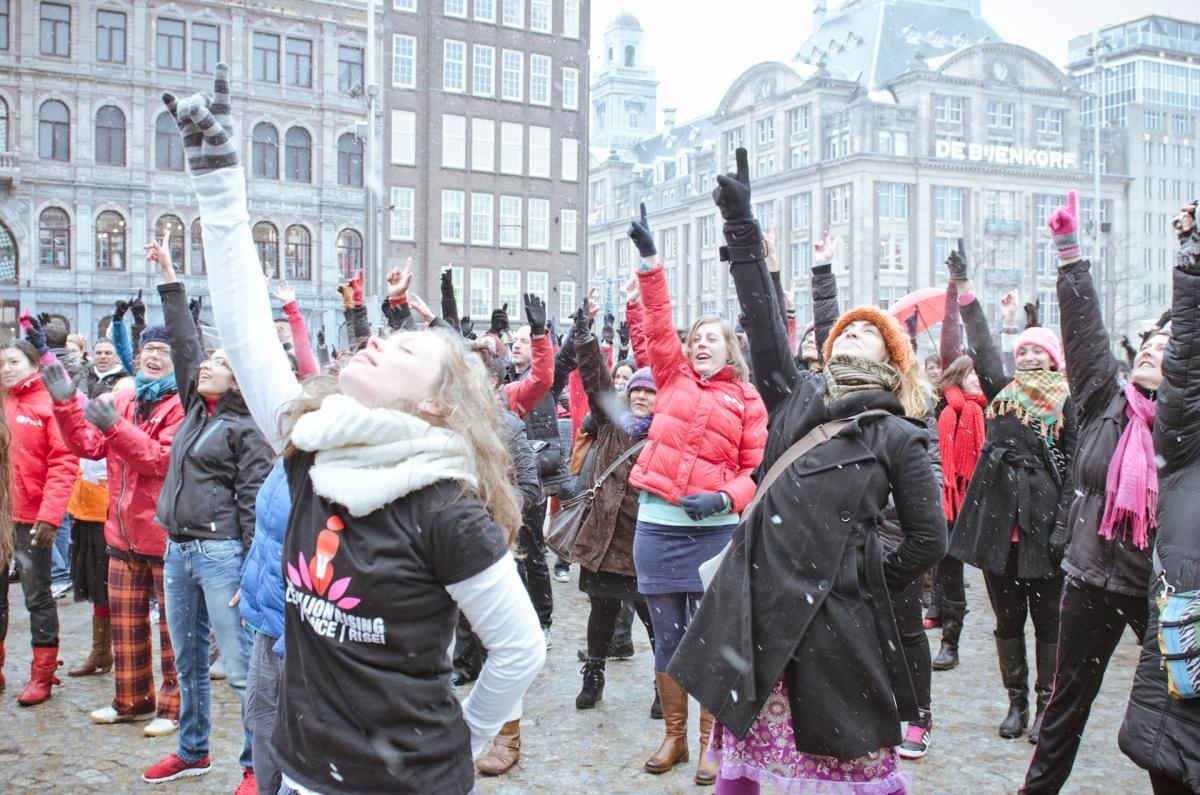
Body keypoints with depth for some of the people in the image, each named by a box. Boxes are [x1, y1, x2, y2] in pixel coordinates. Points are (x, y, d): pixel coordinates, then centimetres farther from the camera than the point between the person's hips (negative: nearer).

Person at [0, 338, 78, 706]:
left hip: (31, 518, -5)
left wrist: (49, 515, -18)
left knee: (37, 596, 5)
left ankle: (42, 674, 15)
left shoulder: (49, 405, -6)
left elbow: (64, 463, -11)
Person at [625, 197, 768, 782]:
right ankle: (674, 735, 26)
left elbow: (757, 467, 0)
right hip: (657, 525, 2)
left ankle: (710, 742, 18)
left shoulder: (746, 400, 3)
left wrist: (725, 498, -17)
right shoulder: (674, 376, 9)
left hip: (714, 529, -2)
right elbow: (657, 321, 0)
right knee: (668, 637, 11)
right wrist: (650, 261, -6)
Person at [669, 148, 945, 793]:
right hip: (759, 606, 4)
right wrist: (741, 226, -2)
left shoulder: (900, 436, 2)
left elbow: (928, 540, 5)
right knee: (741, 741, 11)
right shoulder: (796, 396, 11)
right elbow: (764, 319, 3)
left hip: (835, 621, -3)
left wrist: (870, 583, 5)